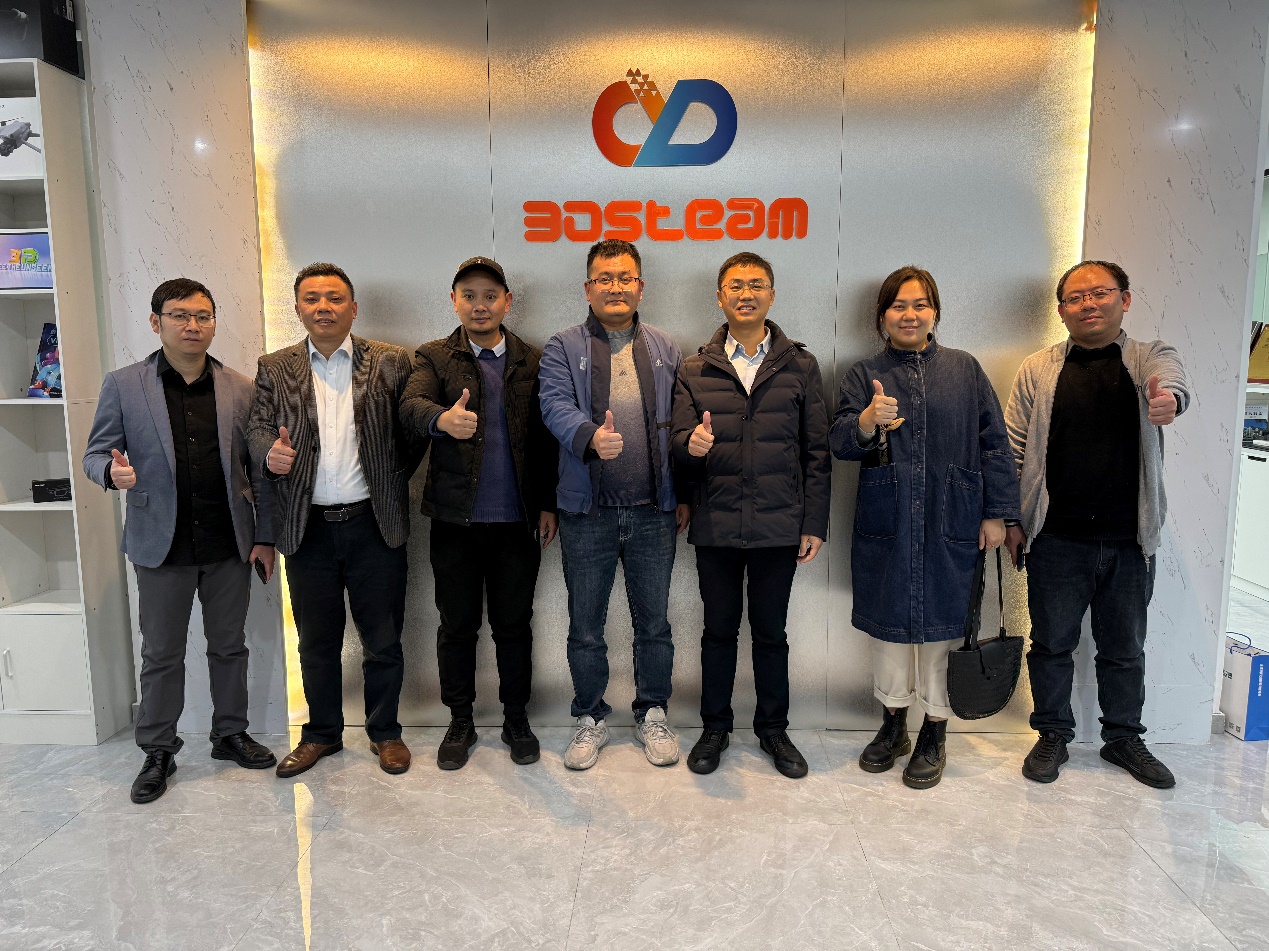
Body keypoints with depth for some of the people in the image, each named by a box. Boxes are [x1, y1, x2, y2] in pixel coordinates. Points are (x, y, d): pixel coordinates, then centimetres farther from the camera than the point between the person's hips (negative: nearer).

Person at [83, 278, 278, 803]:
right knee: (161, 653, 9)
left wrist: (265, 537, 2)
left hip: (229, 544, 2)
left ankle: (230, 734, 31)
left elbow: (258, 469, 4)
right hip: (162, 544, -1)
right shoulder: (122, 385, -1)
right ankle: (158, 752, 26)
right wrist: (113, 470, -22)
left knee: (230, 646, 13)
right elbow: (95, 452, 3)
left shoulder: (241, 388, 3)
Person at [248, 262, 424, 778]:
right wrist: (270, 454, -17)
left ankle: (385, 731, 29)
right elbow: (258, 427, 4)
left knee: (383, 639, 9)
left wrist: (393, 480, -4)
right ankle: (322, 733, 34)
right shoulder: (274, 368, 7)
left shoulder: (391, 362, 1)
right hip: (308, 528, 2)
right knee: (316, 642, 15)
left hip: (374, 524, -2)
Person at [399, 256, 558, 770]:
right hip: (455, 517, 0)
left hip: (518, 518, 1)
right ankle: (460, 722, 27)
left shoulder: (533, 361, 8)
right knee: (457, 625, 10)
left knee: (514, 625, 10)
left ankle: (516, 719, 27)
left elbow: (546, 438, 7)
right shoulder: (434, 357, 5)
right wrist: (441, 418, -39)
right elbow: (411, 404, -16)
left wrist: (548, 505, 2)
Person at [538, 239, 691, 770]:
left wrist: (685, 494, 3)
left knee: (654, 622, 12)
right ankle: (591, 719, 29)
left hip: (654, 512, 2)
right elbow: (556, 406, -13)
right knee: (585, 627, 10)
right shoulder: (563, 349, 3)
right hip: (587, 512, -1)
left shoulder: (666, 350, 10)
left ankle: (652, 714, 31)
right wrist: (591, 437, -33)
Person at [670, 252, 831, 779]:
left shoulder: (801, 366, 5)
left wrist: (814, 523, -1)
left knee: (771, 632, 11)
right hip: (716, 526, 1)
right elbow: (679, 443, 2)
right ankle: (715, 727, 29)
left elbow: (817, 452, 4)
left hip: (779, 527, 0)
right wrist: (691, 444, -23)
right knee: (719, 631, 12)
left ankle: (773, 727, 30)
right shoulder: (694, 370, 6)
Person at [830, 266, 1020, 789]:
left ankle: (934, 735, 24)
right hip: (885, 524, 1)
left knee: (943, 622, 6)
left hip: (952, 524, 0)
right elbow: (839, 441, -5)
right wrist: (867, 421, -26)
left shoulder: (965, 369, 5)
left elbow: (994, 443, 5)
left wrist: (996, 513, 1)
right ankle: (893, 723, 31)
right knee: (888, 621, 11)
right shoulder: (864, 375, 5)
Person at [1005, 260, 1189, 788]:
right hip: (1057, 540, -1)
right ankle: (1053, 735, 28)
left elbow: (1172, 381, -22)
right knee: (1051, 643, 10)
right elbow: (1012, 451, 3)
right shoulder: (1037, 371, 2)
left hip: (1130, 541, 1)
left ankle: (1124, 738, 34)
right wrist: (1010, 519, -2)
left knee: (1125, 648, 15)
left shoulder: (1151, 358, 3)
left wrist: (1170, 398, -46)